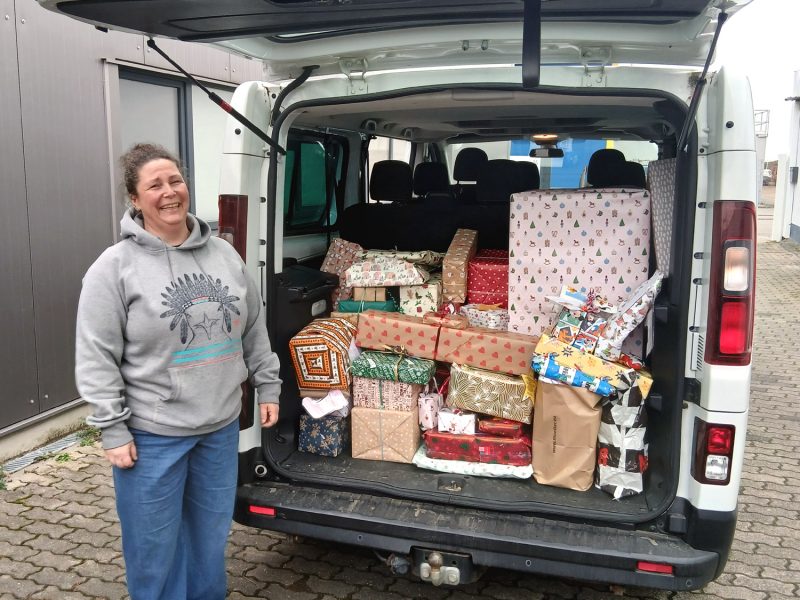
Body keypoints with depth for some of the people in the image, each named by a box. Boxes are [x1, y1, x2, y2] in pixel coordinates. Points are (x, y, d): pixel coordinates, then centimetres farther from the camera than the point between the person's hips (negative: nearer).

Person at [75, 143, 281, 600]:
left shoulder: (224, 255, 3)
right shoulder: (116, 266, -11)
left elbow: (255, 329, 11)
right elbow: (97, 358, -10)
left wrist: (268, 387, 11)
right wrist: (113, 429, -12)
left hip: (221, 425, 4)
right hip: (152, 434, -4)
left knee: (211, 535, 21)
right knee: (155, 545, 12)